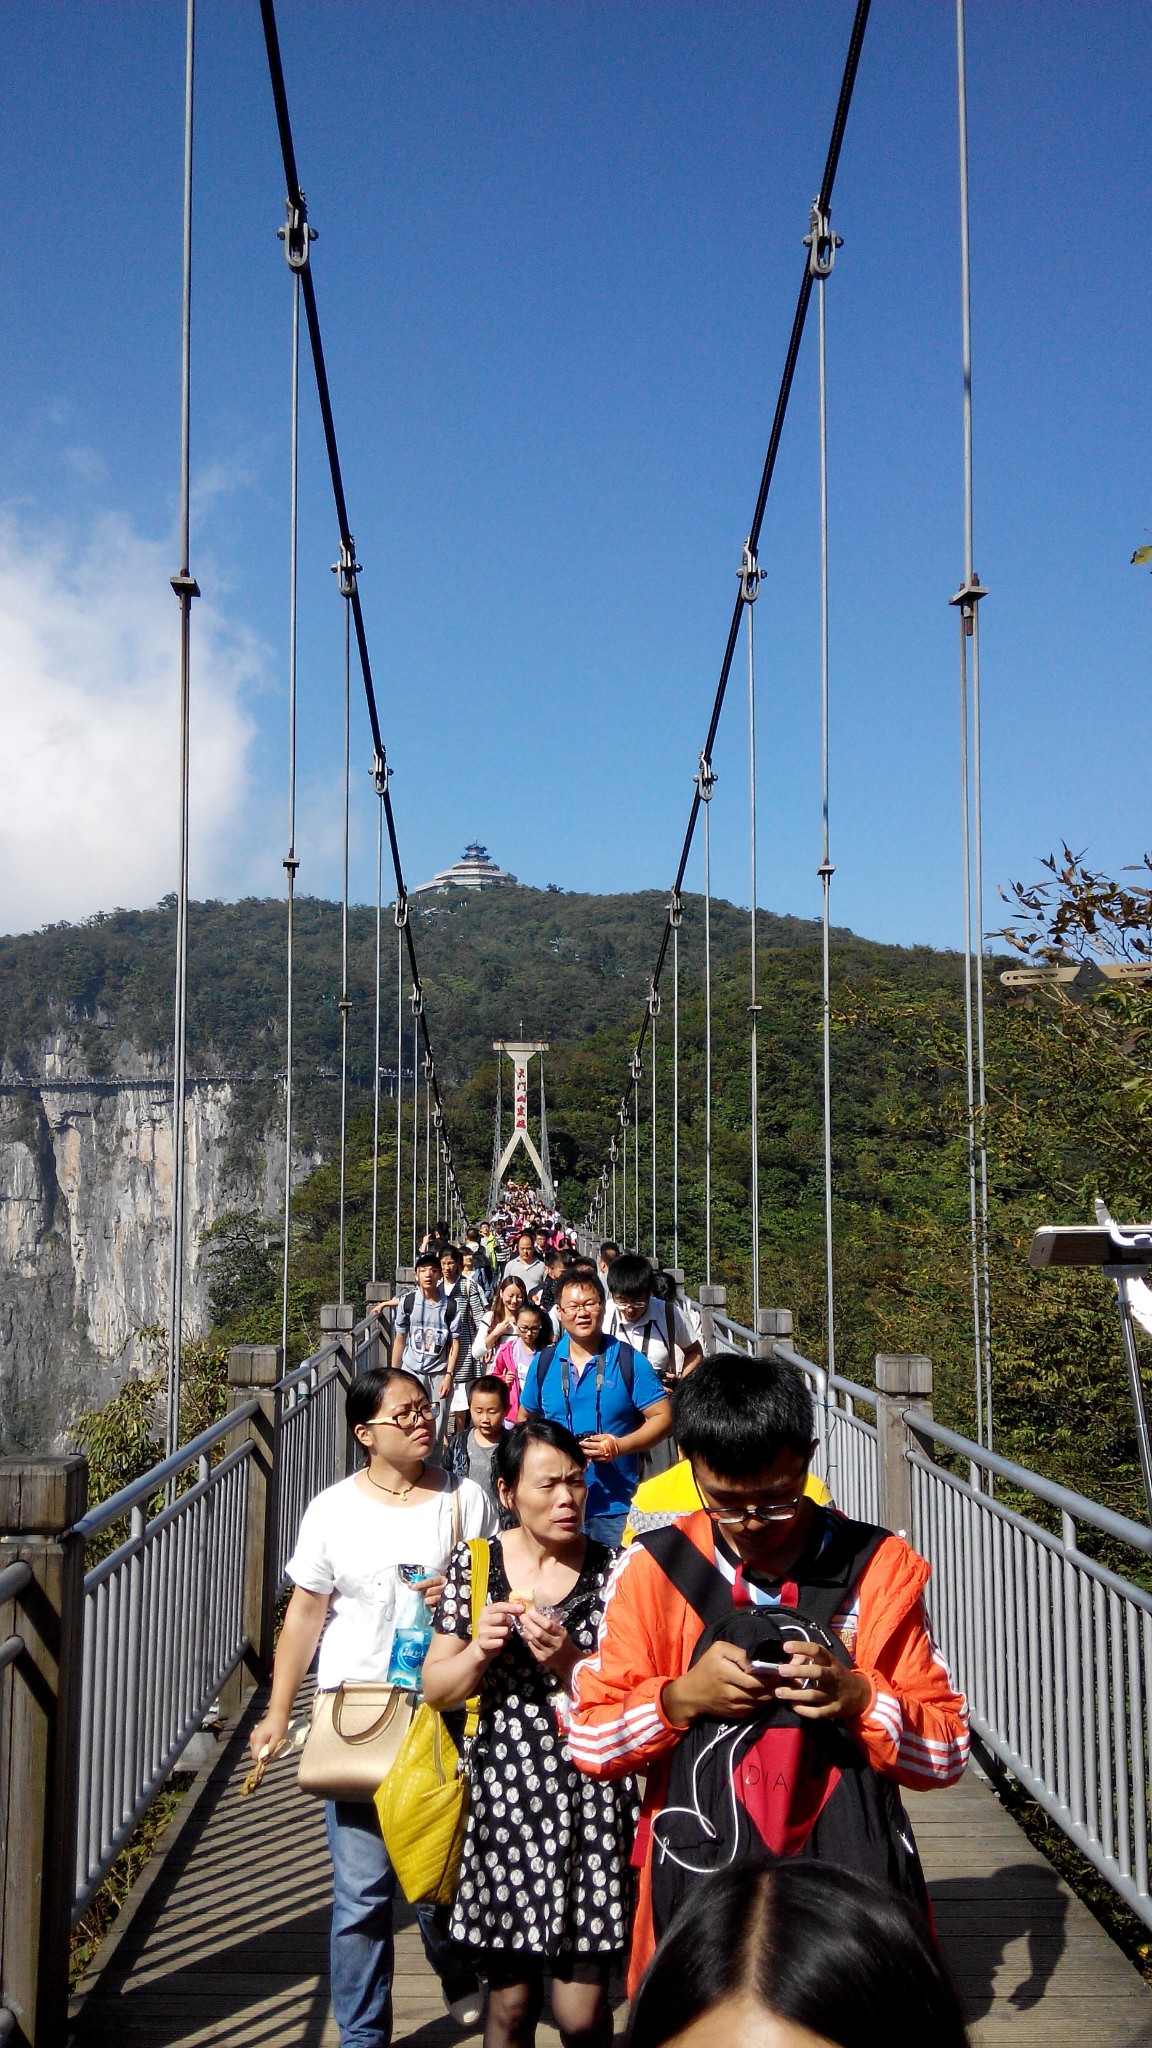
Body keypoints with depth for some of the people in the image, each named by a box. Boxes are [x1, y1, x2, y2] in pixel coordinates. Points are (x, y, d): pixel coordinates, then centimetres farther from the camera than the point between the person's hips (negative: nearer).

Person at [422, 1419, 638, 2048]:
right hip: (503, 1792, 1)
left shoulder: (613, 1570, -2)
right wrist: (482, 1648, -15)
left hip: (592, 1794, -1)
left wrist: (567, 1661, -20)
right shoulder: (474, 1563, 1)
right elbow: (437, 1688, 4)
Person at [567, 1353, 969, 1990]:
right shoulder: (653, 1568, -4)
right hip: (699, 1887, 0)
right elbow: (588, 1738, -2)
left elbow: (947, 1751, -2)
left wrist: (859, 1698, -21)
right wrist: (681, 1697, -19)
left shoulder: (877, 1565, -4)